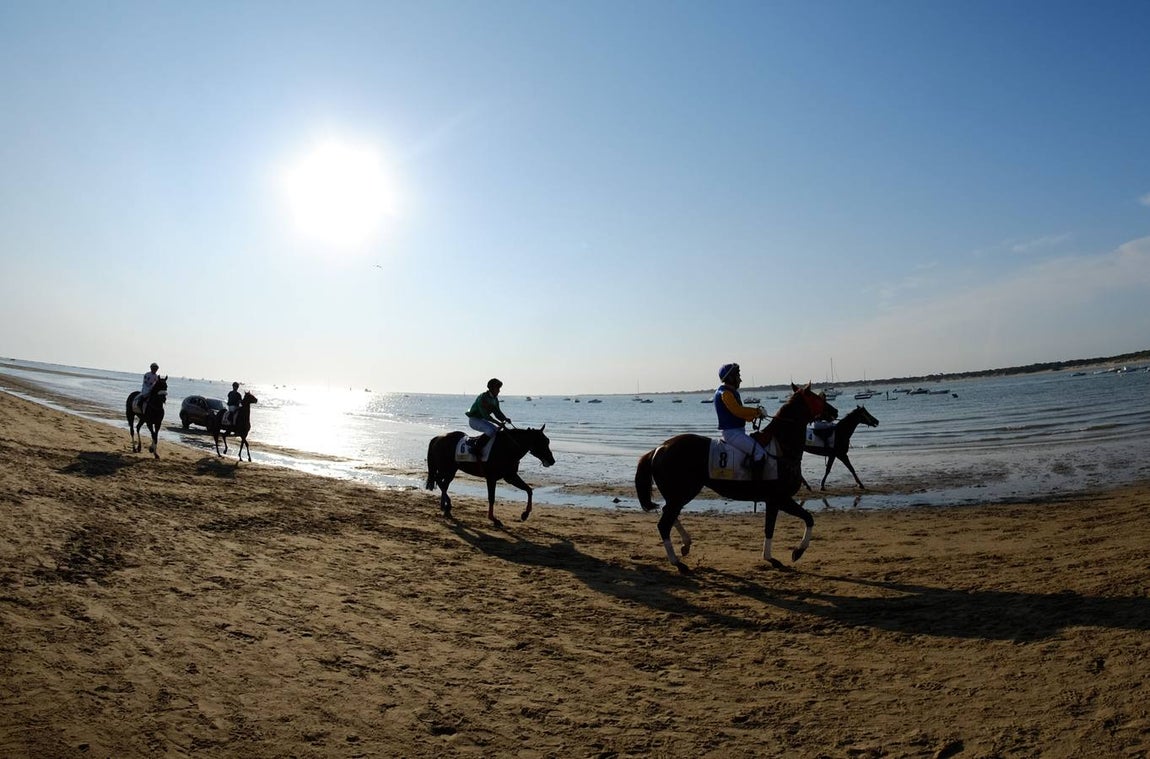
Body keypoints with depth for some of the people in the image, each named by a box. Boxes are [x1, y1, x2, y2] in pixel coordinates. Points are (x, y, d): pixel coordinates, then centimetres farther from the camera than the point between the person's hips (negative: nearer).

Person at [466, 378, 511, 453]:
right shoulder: (482, 398, -22)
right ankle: (475, 448, -20)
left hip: (482, 419, 9)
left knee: (497, 429, 7)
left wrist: (505, 418, -15)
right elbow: (485, 415, -27)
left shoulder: (495, 399, 6)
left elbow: (497, 412, 7)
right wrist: (499, 423, -31)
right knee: (491, 431, -27)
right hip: (474, 419, -9)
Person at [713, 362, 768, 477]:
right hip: (731, 432, -11)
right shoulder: (724, 393, -15)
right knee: (760, 453, -20)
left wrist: (755, 415, 5)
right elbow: (738, 410, -23)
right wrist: (757, 411, -12)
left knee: (762, 443, 16)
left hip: (738, 430, 11)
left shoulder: (732, 392, 17)